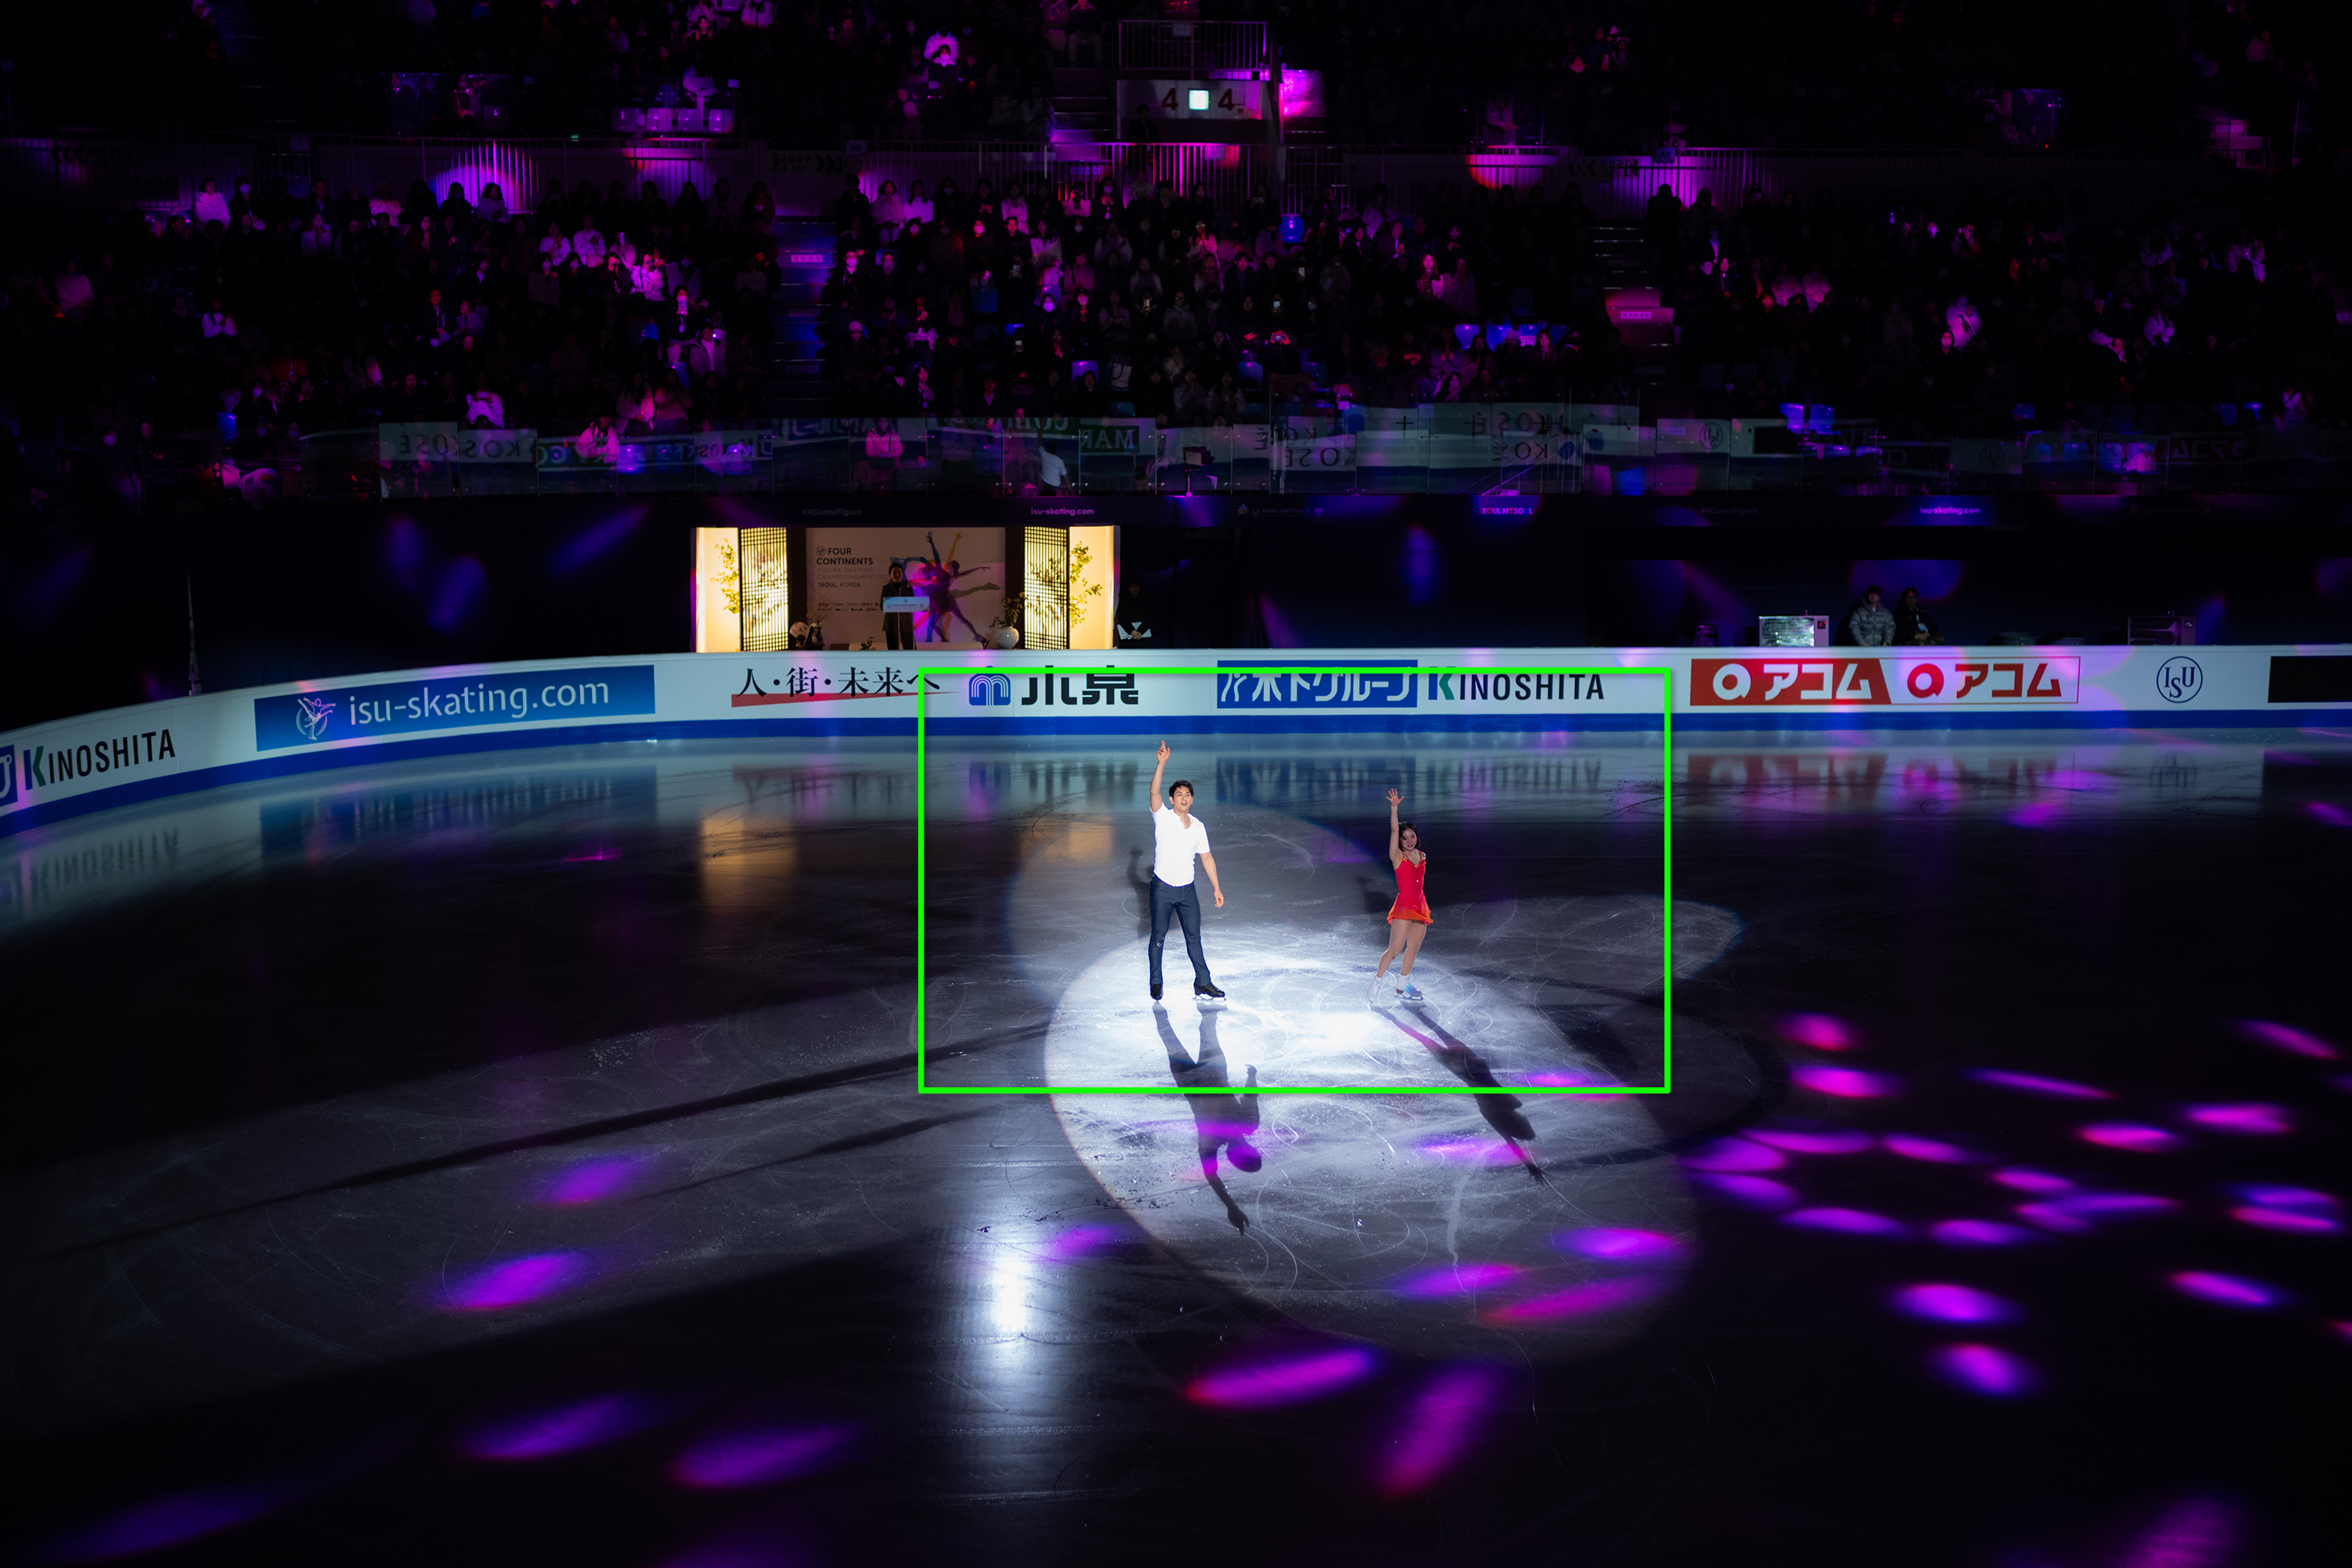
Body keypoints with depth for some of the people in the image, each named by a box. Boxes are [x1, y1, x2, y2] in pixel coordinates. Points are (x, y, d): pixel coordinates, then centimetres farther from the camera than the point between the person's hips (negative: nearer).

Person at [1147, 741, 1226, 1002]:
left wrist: (1216, 888, 9)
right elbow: (1154, 791, -24)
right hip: (1162, 889, -3)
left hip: (1187, 890, 4)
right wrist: (1162, 763, -35)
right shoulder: (1163, 818, -8)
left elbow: (1206, 857, 12)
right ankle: (1156, 983, 16)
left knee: (1194, 937, 8)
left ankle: (1203, 982, 14)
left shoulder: (1198, 826, 5)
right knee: (1158, 937, 5)